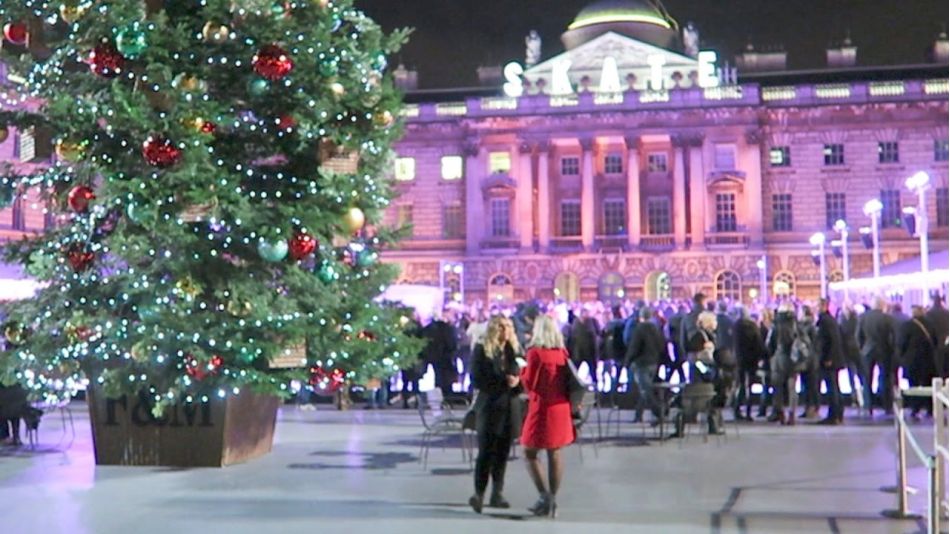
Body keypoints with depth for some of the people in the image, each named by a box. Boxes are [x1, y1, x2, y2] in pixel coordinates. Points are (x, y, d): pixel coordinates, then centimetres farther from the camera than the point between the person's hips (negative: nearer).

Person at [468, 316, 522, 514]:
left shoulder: (515, 350, 11)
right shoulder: (481, 349, -2)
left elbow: (524, 376, 11)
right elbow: (477, 380, -8)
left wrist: (517, 381, -11)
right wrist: (503, 382, -15)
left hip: (510, 407, 4)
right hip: (489, 406, -4)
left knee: (502, 453, 6)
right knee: (486, 452, -8)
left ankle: (497, 494, 13)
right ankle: (479, 494, -3)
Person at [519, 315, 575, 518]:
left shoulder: (536, 352, -12)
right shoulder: (563, 352, 5)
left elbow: (529, 383, -10)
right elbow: (568, 379, 13)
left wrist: (523, 370, 5)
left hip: (542, 408, -6)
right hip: (561, 408, 6)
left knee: (530, 453, 4)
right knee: (555, 454, 11)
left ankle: (545, 496, -7)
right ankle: (552, 499, 14)